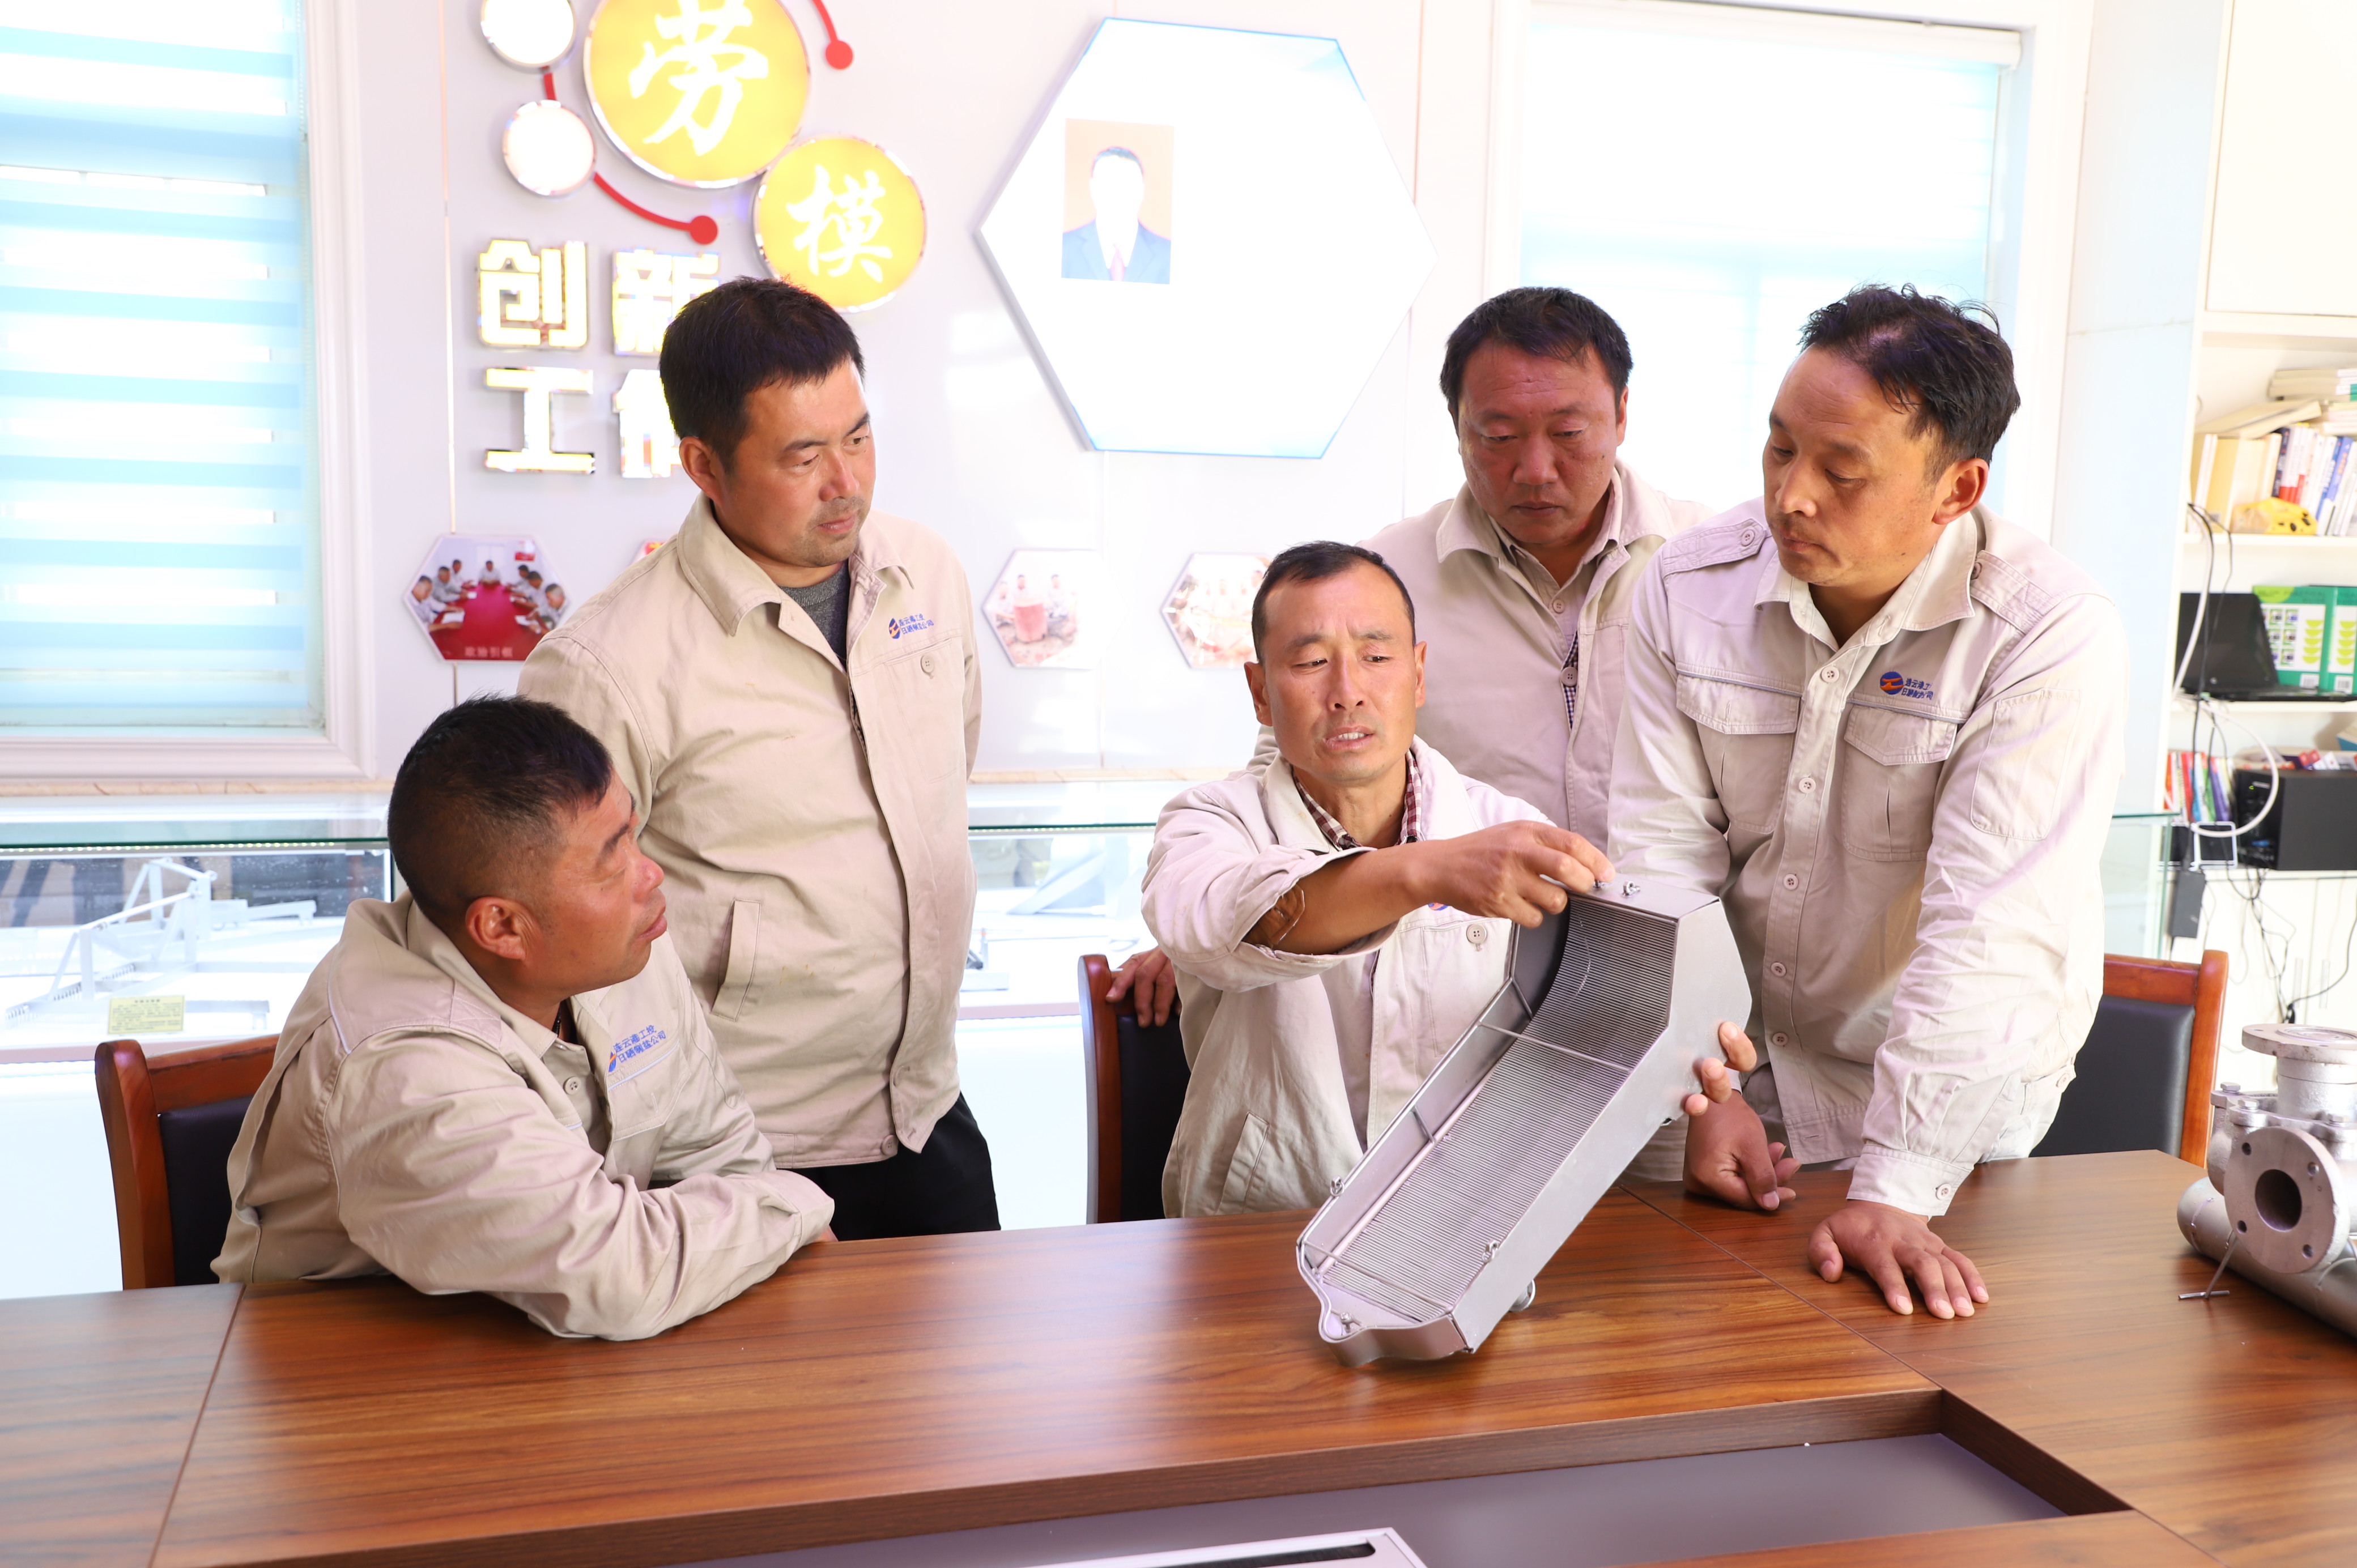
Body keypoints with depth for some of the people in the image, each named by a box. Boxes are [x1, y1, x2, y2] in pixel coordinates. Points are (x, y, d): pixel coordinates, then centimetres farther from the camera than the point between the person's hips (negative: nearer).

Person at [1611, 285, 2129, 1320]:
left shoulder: (2050, 638, -21)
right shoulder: (1689, 587, -10)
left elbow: (1991, 932, -26)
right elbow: (1663, 852, -10)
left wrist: (1896, 1191, -30)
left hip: (1949, 1090, -2)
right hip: (1737, 1053, 3)